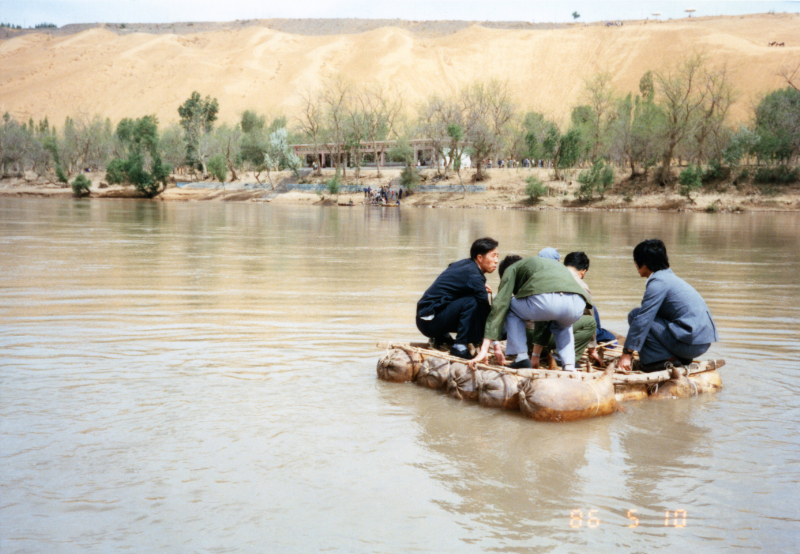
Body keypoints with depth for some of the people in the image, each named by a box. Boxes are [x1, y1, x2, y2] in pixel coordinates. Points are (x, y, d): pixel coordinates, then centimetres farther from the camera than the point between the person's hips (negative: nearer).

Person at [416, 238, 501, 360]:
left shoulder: (464, 264, 8)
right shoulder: (473, 275, -18)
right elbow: (486, 310, -19)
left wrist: (481, 287, 5)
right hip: (430, 321, -10)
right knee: (472, 302, -25)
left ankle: (442, 337, 17)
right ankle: (460, 346, -19)